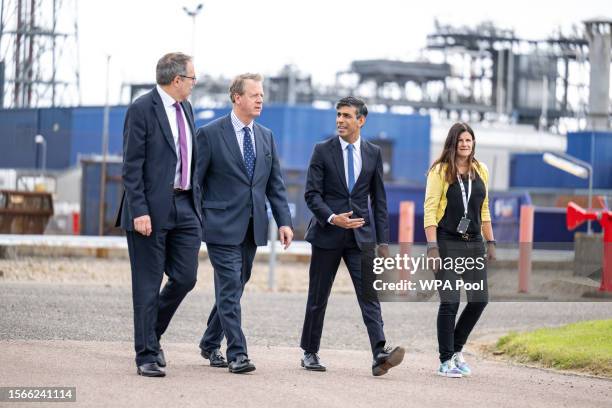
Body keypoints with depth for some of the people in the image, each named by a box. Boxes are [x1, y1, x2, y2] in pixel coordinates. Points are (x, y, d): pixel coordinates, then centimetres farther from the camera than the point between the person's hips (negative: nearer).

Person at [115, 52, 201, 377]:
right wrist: (139, 211, -19)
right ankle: (147, 355, 6)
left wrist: (196, 202, 13)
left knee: (185, 277, 4)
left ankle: (151, 334, 25)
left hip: (184, 207, 7)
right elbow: (132, 165, -13)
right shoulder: (142, 109, -9)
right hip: (152, 210, -7)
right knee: (148, 286, -1)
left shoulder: (186, 109, 14)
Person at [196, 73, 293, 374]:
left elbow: (275, 184, 13)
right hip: (222, 225, -6)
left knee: (233, 289, 12)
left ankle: (210, 344, 27)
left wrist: (284, 221, 3)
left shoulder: (266, 136, 12)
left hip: (252, 228, 6)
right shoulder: (210, 134, -6)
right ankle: (237, 354, -9)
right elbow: (194, 180, -5)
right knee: (230, 290, -9)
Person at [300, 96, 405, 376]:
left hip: (361, 235, 1)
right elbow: (312, 193, -4)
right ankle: (310, 353, 19)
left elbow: (379, 199, 10)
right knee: (318, 297, 7)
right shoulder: (323, 151, 0)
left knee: (370, 295, -10)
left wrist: (383, 241, 4)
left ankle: (380, 355, -21)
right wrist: (332, 218, -21)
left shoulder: (373, 153, 7)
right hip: (327, 235, -1)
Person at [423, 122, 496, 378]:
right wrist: (432, 246, -16)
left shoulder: (480, 171, 12)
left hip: (474, 244, 6)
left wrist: (490, 242, 14)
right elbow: (430, 210, -8)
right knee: (450, 301, -7)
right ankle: (446, 361, 3)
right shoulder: (440, 171, -4)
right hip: (447, 243, -5)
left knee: (480, 299, 3)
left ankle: (456, 349, 22)